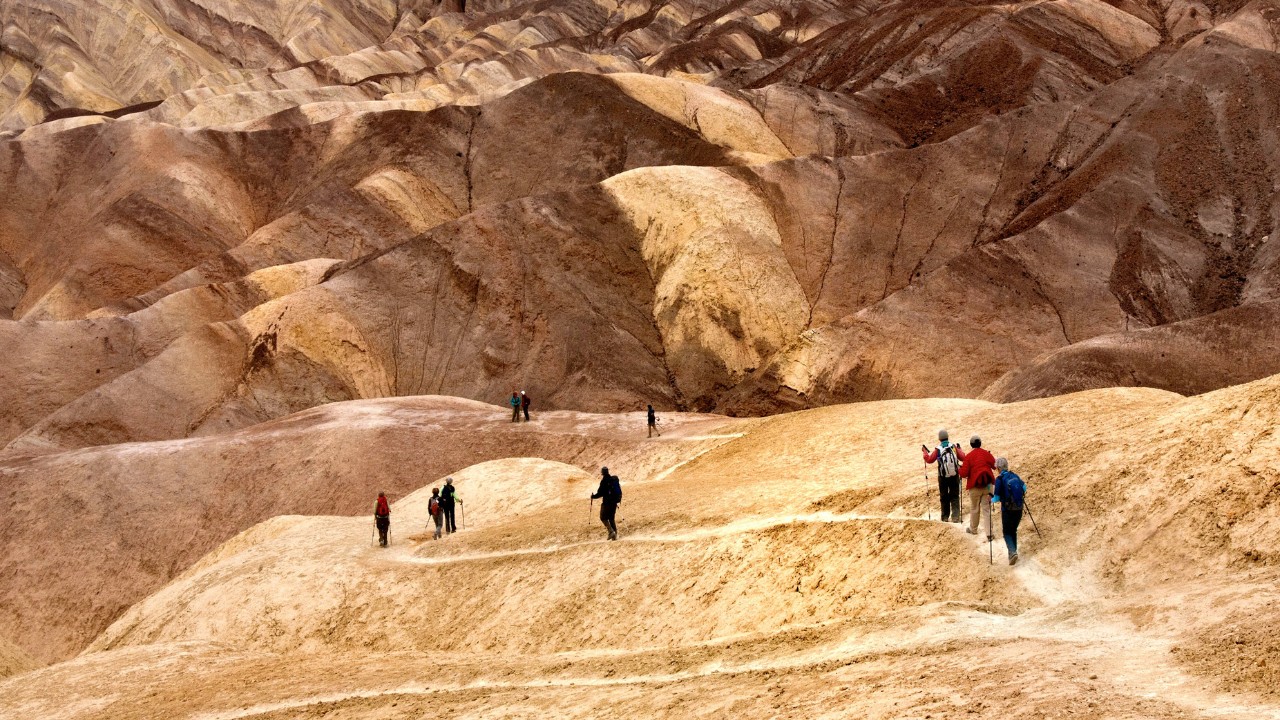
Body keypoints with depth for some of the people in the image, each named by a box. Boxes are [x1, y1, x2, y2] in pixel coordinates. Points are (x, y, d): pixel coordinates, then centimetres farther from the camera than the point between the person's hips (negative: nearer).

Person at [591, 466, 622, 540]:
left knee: (603, 518, 5)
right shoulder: (614, 479, 8)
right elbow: (619, 490, 16)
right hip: (614, 502, 7)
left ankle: (611, 531, -10)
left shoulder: (604, 481, -15)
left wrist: (593, 497, -1)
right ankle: (615, 534, 10)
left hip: (607, 502, -7)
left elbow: (600, 493, -17)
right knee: (611, 518, 15)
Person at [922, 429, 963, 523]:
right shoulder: (954, 447, -7)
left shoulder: (938, 449, -12)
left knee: (944, 497, 14)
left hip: (943, 477, -1)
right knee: (955, 497, 8)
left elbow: (929, 460, -2)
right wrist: (959, 449, 15)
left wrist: (924, 451, 12)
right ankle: (955, 516, -4)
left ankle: (945, 517, 18)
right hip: (954, 476, 1)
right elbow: (962, 457, -2)